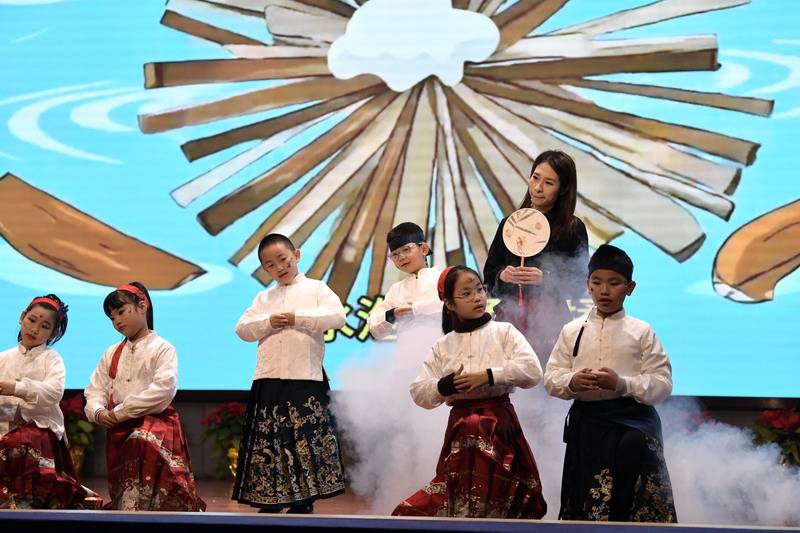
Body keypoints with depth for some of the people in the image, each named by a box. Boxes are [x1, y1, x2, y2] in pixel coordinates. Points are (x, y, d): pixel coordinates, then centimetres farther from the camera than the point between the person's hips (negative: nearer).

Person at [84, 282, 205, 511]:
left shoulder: (162, 348, -2)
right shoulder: (111, 353, 18)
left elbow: (163, 389, -17)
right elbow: (95, 391, 13)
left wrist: (120, 412, -17)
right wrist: (98, 412, -12)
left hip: (153, 419, -7)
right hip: (118, 430, 7)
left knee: (142, 441, -37)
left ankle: (133, 510, -40)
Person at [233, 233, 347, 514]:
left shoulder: (316, 288, 7)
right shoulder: (264, 297, 19)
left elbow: (337, 317, -8)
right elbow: (242, 329, 9)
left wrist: (298, 318, -14)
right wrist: (268, 323, -9)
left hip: (306, 378, -4)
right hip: (268, 380, 4)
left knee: (305, 442, -3)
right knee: (267, 440, 3)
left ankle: (302, 503, 5)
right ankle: (268, 503, 10)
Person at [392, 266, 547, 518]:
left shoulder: (504, 332, 1)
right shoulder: (443, 346, 9)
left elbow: (532, 370, -12)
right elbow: (419, 393, 7)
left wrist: (486, 377, -16)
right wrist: (445, 386, -13)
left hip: (499, 423, -2)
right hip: (460, 427, 2)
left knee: (496, 495, -5)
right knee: (459, 492, 0)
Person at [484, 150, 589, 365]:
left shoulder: (573, 229, 1)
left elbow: (579, 285, -2)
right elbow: (488, 275, 14)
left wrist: (545, 279, -15)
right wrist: (503, 275, -6)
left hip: (550, 319, -3)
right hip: (509, 314, 3)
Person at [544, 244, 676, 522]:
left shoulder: (641, 331, 1)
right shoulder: (572, 330, 9)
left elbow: (662, 384, -4)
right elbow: (551, 377, 8)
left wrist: (622, 384, -19)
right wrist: (572, 382, -14)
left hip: (629, 423, -2)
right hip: (586, 423, 2)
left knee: (630, 502, -8)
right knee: (584, 498, 3)